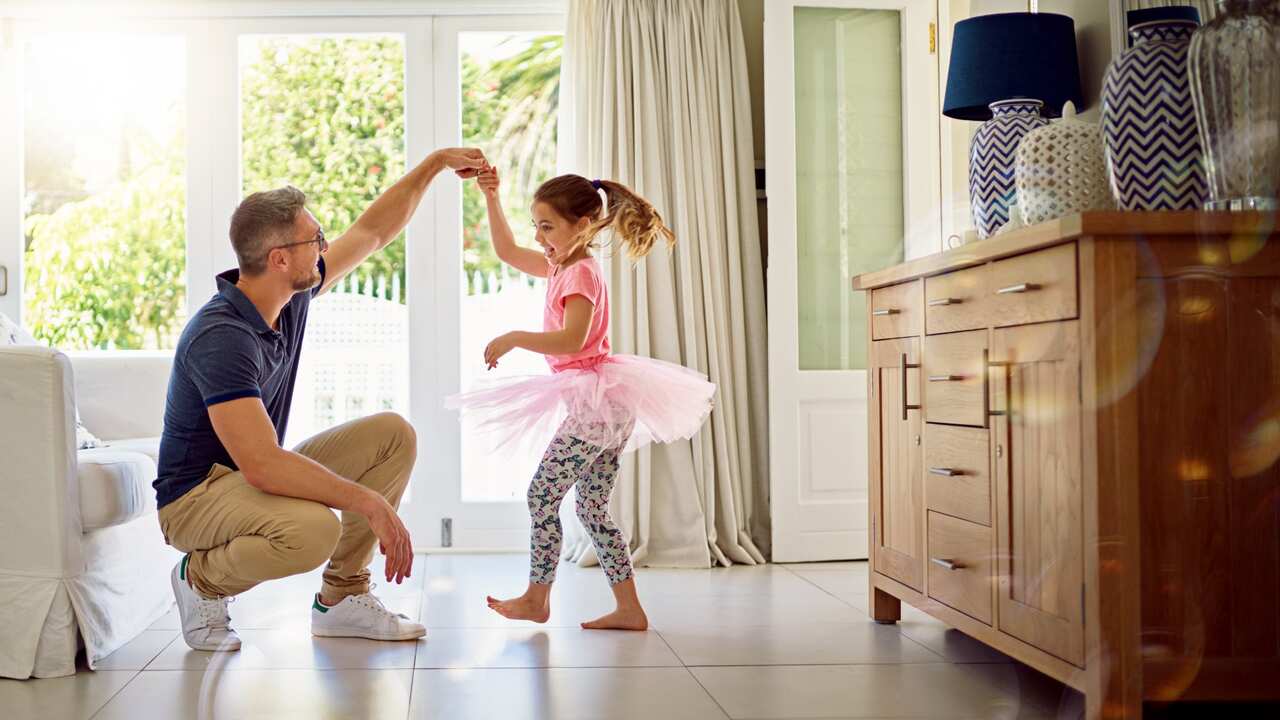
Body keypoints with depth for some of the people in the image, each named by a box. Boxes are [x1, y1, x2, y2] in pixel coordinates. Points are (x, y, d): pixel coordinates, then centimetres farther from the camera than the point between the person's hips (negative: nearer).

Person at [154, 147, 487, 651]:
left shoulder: (293, 295, -3)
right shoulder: (220, 337, -29)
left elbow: (372, 232, 12)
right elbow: (262, 464, -37)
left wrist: (437, 162, 11)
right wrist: (369, 502, -36)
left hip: (257, 474, 9)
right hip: (198, 494, -9)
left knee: (393, 435, -2)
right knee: (312, 530, -38)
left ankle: (341, 598, 2)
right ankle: (203, 578, -5)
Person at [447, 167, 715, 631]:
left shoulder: (580, 273, -14)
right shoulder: (561, 266, 15)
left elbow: (572, 339, -27)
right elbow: (508, 251, 26)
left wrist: (514, 339, -26)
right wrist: (491, 199, 17)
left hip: (594, 403, -10)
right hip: (601, 406, 10)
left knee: (543, 494, -3)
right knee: (592, 509, 10)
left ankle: (536, 599, 6)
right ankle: (629, 608, 11)